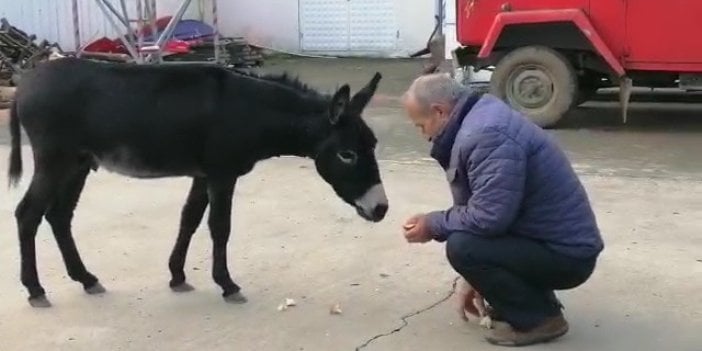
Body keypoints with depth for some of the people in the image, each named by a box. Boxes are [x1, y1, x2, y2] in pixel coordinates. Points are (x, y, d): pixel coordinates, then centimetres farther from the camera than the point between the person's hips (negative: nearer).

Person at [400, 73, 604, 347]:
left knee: (461, 246, -22)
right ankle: (533, 300, 16)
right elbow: (483, 211, 18)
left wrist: (433, 225, -12)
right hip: (549, 240, 10)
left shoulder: (488, 135, -24)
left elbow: (489, 218, -29)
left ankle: (540, 318, -6)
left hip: (566, 254, -10)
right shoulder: (479, 121, 10)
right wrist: (477, 278, 23)